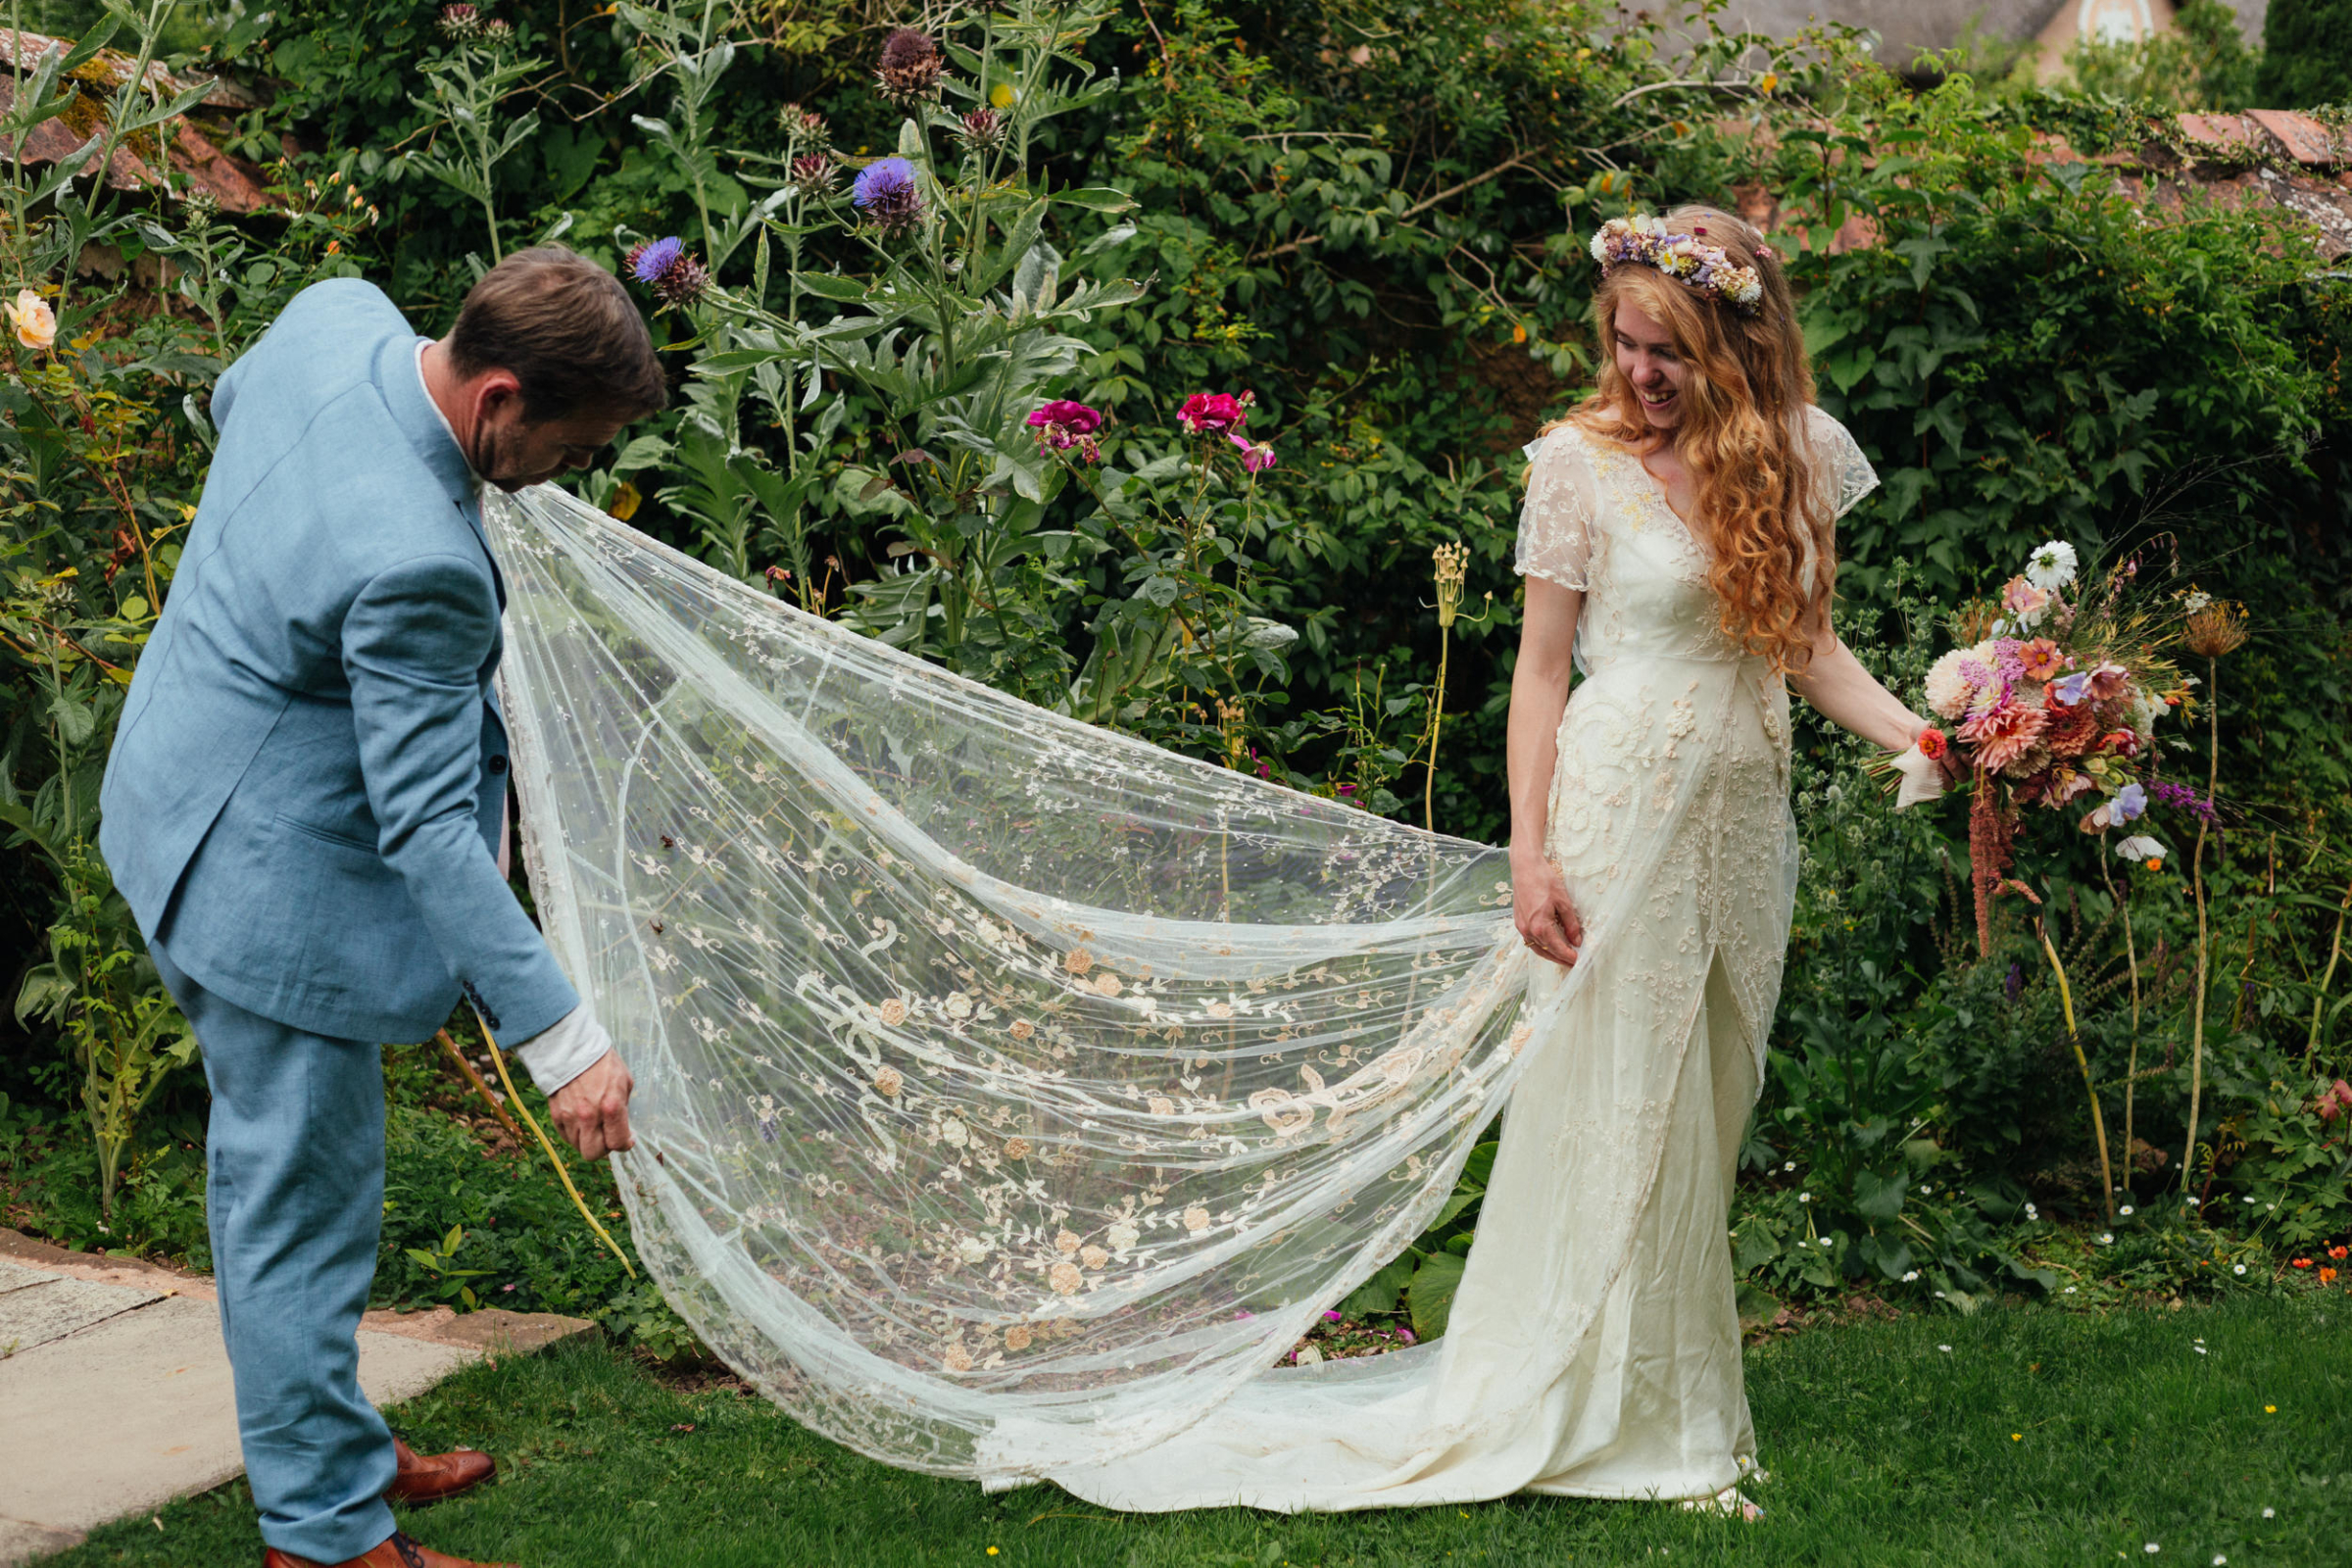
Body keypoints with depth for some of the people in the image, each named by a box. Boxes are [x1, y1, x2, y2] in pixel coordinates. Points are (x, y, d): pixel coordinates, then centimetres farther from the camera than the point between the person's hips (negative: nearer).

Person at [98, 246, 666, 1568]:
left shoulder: (338, 315, -10)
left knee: (277, 1179, 23)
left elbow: (235, 399, 15)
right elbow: (427, 828, -31)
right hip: (273, 880, -10)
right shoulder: (415, 565, -35)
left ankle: (330, 1448, 40)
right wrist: (561, 1036, -28)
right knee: (305, 1203, 5)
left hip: (187, 802, 10)